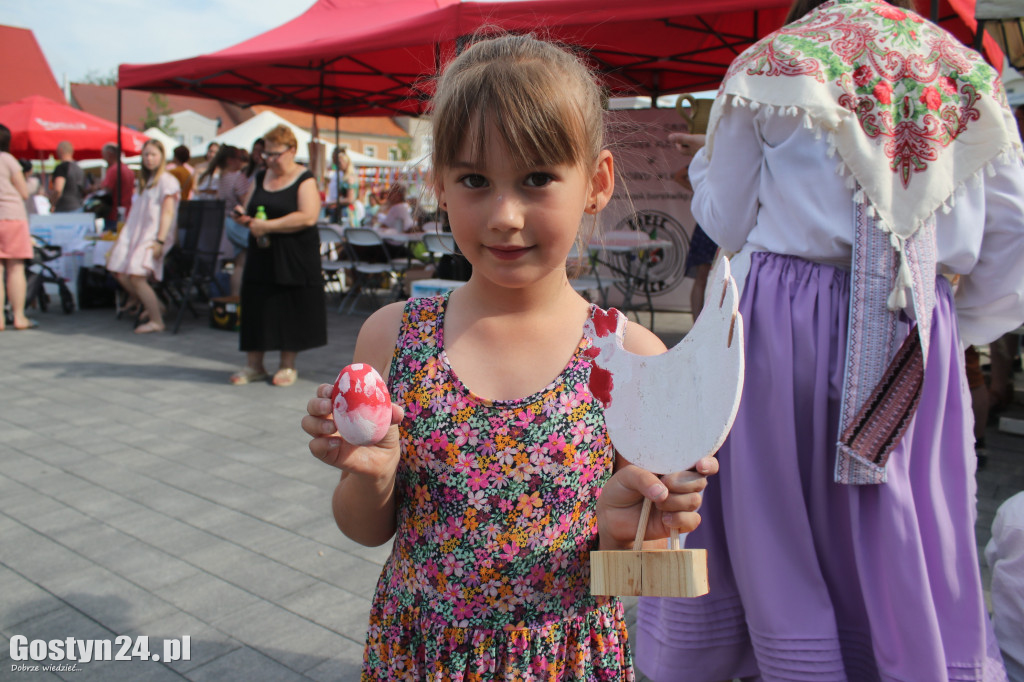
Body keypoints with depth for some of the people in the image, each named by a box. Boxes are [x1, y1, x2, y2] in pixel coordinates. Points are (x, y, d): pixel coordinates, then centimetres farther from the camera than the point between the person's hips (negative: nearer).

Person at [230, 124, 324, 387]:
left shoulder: (305, 180, -6)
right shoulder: (260, 179, 13)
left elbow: (308, 217, -20)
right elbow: (249, 212, 20)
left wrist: (268, 225, -21)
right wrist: (243, 218, -5)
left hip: (295, 259, -5)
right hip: (261, 256, 6)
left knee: (290, 311, 1)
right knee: (256, 306, 5)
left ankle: (288, 365, 14)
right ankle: (254, 365, 15)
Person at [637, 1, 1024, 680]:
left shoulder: (770, 64, 3)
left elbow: (729, 225, 5)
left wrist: (705, 162, 23)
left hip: (780, 320, -2)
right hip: (918, 342, 3)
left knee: (763, 524, 10)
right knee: (914, 555, 11)